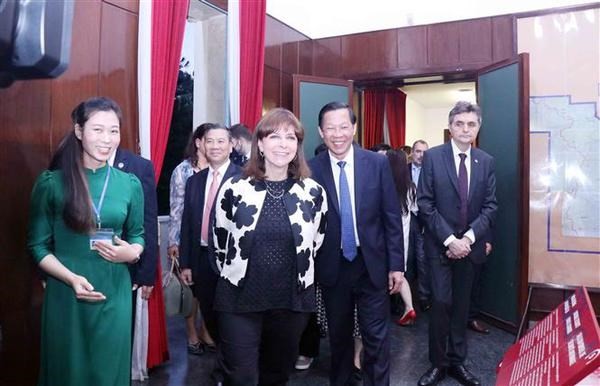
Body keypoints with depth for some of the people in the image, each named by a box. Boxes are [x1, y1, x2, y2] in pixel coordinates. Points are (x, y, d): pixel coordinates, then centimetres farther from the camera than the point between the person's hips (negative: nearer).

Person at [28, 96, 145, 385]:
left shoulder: (130, 184, 1)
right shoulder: (51, 182, -7)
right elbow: (37, 246, -3)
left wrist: (132, 253, -11)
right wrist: (72, 278, -17)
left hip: (114, 293, 2)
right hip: (65, 294, -2)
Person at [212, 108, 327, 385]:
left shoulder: (313, 192, -3)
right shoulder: (234, 189, -7)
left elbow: (315, 244, 9)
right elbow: (219, 243, 6)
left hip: (292, 301, 2)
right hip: (239, 301, -1)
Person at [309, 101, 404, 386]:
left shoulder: (378, 163, -5)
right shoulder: (311, 169, -7)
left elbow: (392, 217, -2)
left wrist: (396, 264, -3)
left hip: (372, 264, 0)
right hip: (332, 267, 1)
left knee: (376, 338, 9)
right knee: (338, 335, 18)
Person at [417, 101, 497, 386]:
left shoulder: (486, 161, 5)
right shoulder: (432, 157, -4)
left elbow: (490, 207, 2)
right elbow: (425, 204, -9)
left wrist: (468, 237, -11)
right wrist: (449, 239, -14)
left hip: (470, 245, 3)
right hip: (440, 245, -3)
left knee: (461, 306, 11)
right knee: (441, 304, -4)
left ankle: (457, 361, 25)